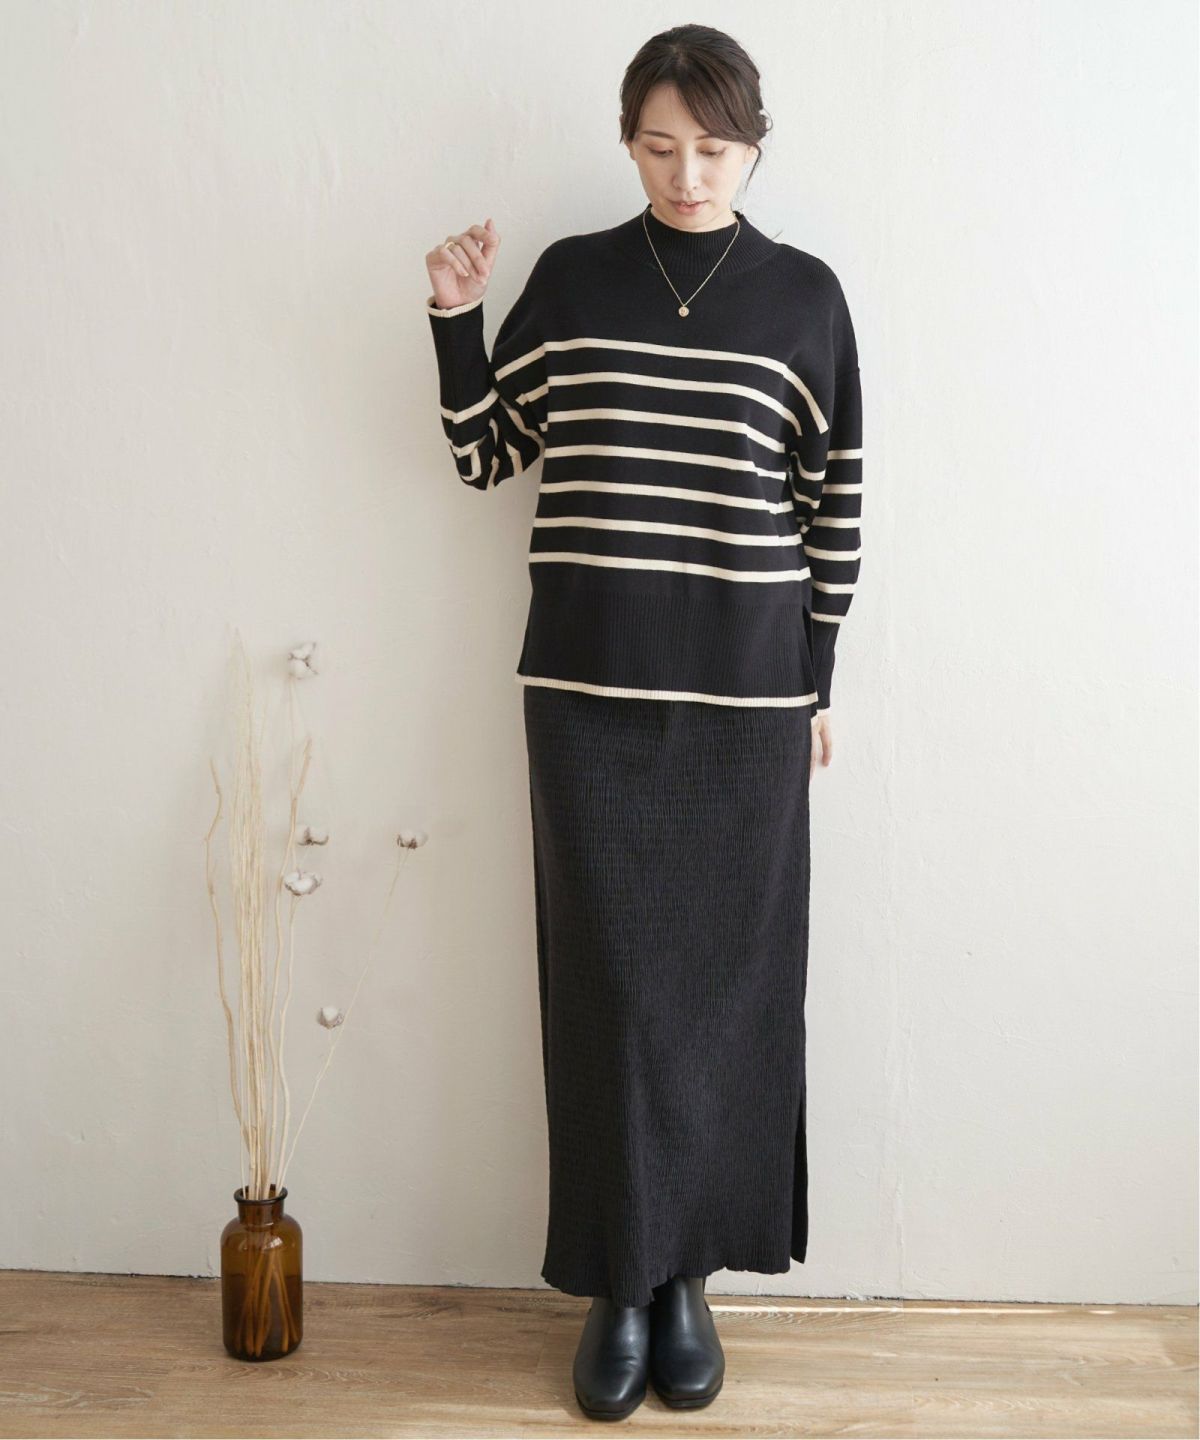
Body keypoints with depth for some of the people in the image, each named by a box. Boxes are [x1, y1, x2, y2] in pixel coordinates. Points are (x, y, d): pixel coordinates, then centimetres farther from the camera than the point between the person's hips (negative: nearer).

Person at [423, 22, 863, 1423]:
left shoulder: (806, 296, 4)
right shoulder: (569, 278, 5)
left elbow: (834, 505, 7)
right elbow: (482, 454, 10)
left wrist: (816, 684, 6)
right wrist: (455, 318, -4)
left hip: (746, 695, 0)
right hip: (590, 686, 0)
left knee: (727, 980, 5)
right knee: (608, 978, 2)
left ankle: (688, 1269, 21)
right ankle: (618, 1280, 16)